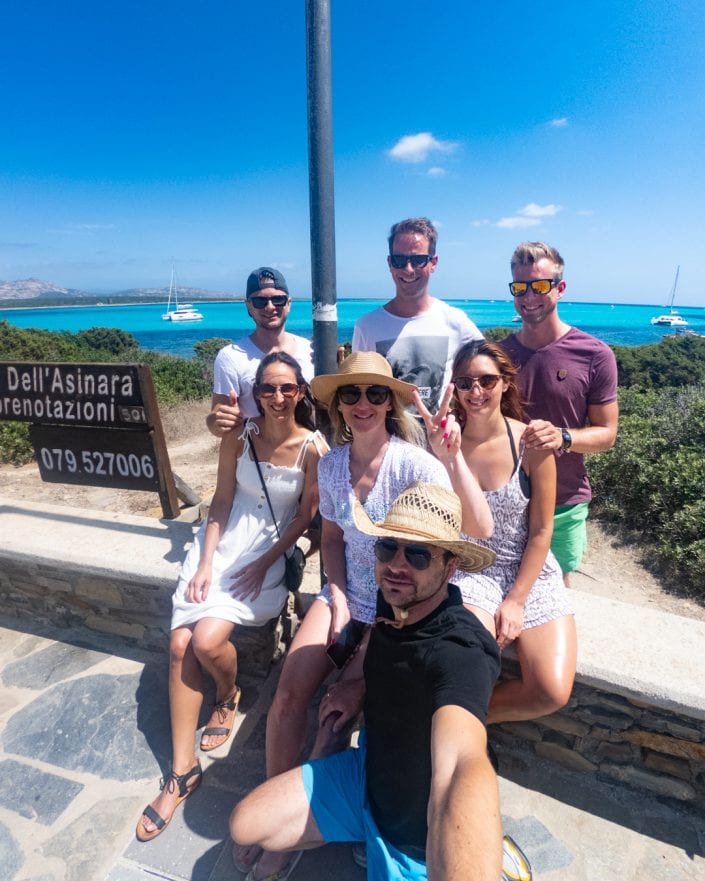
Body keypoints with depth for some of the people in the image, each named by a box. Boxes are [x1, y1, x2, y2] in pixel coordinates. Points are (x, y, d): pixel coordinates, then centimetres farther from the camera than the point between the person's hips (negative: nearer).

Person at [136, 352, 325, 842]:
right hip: (224, 542, 3)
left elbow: (306, 515, -5)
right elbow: (222, 500, -1)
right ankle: (183, 770, 7)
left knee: (207, 639, -19)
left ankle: (230, 694, 19)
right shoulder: (239, 436, -5)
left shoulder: (313, 447, -12)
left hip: (271, 551, -3)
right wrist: (204, 563, -8)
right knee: (180, 644, -8)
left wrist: (264, 564, -9)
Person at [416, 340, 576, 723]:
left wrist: (516, 600, -8)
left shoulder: (531, 442, -9)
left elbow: (541, 530, -5)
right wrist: (444, 459, -29)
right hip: (469, 571, -1)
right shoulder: (444, 441, -7)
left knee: (553, 692, -14)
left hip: (529, 573, 1)